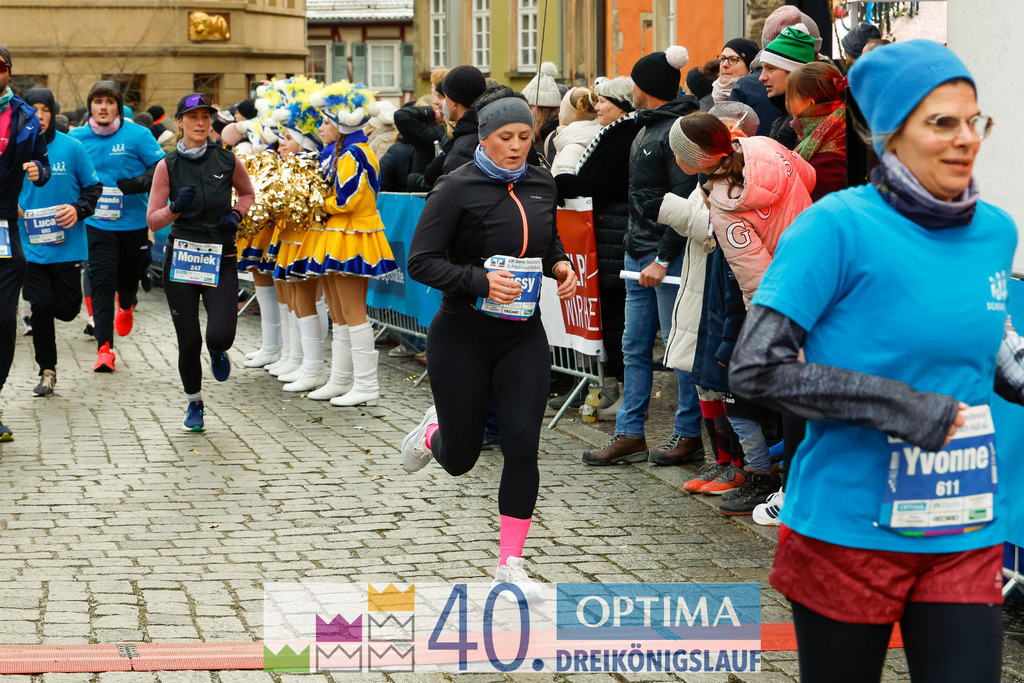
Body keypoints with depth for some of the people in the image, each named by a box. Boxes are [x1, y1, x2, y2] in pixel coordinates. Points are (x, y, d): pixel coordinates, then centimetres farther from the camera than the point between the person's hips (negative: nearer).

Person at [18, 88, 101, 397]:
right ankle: (47, 371, 11)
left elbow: (93, 187, 5)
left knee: (67, 310, 1)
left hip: (67, 244, 0)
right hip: (30, 245, 0)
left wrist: (78, 209, -12)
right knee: (41, 307, -6)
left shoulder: (71, 148, -3)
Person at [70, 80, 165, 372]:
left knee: (129, 278, 16)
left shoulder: (138, 135, -7)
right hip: (97, 225, 0)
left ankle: (126, 306, 53)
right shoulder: (77, 138, 0)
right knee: (101, 284, -9)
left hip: (134, 223, 0)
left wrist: (139, 183, -24)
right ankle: (104, 348, -8)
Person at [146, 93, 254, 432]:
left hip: (221, 258, 0)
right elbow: (152, 220, 0)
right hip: (181, 257, 0)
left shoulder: (228, 161, 1)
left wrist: (235, 214, 1)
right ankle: (194, 403, 26)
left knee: (220, 335, -16)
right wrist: (176, 208, -19)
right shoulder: (167, 166, -1)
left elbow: (247, 193, 21)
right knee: (188, 342, 2)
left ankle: (217, 352, 23)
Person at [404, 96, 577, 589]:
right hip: (463, 335, -4)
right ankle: (435, 430, 46)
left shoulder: (542, 186, 5)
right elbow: (421, 262, -15)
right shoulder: (457, 189, -12)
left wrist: (561, 265, 2)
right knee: (460, 458, 7)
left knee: (522, 445, -8)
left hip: (524, 336, 4)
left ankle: (510, 563, 3)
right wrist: (480, 280, -27)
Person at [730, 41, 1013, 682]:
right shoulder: (839, 226, -12)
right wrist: (898, 406, -19)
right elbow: (755, 367, -17)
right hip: (849, 528, -4)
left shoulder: (995, 232, 5)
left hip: (965, 534, 4)